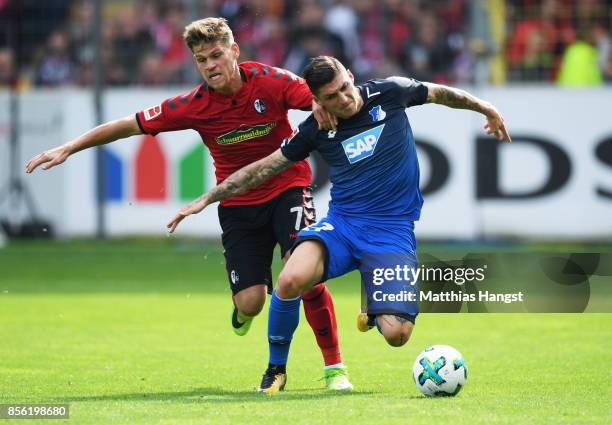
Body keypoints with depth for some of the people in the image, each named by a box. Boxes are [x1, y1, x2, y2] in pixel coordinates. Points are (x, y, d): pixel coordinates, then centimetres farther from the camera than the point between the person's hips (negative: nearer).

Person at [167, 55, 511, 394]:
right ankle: (276, 370, -5)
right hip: (342, 223, 1)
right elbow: (264, 168, 6)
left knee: (396, 335, -17)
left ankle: (376, 312, 24)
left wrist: (486, 110, 26)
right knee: (291, 280, -30)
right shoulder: (317, 129, -1)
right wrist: (207, 199, 5)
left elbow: (440, 93, 15)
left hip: (393, 230, -1)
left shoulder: (389, 93, -4)